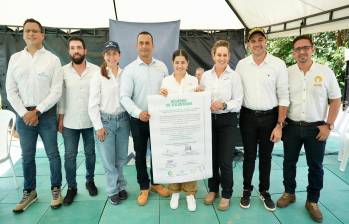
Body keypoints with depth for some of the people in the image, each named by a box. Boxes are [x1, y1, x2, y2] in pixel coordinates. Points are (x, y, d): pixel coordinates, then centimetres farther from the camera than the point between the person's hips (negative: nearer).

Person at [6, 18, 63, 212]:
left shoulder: (53, 59, -2)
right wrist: (24, 113, -7)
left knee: (53, 154, 5)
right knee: (27, 157, 12)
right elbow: (11, 91, 4)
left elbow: (57, 91, -7)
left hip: (47, 113, -2)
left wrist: (37, 111, -11)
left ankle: (56, 189, 22)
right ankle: (29, 192, 28)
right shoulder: (15, 59, 7)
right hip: (23, 114, 3)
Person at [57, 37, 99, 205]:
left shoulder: (96, 70, -5)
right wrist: (60, 118, 0)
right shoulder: (63, 71, -2)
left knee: (90, 153, 13)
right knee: (69, 156, 7)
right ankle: (71, 187, 23)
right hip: (70, 123, 1)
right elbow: (60, 96, 2)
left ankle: (90, 181, 33)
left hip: (91, 121, 0)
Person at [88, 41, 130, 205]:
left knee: (121, 157, 12)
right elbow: (93, 104, -6)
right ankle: (114, 190, 23)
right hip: (105, 120, -2)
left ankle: (120, 187, 31)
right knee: (108, 159, 5)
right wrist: (98, 126, -8)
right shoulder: (98, 76, -5)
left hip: (123, 119, 2)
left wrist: (131, 119, -1)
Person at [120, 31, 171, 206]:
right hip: (138, 119, -2)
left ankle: (156, 183, 33)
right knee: (140, 153, 10)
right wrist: (138, 112, -25)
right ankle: (144, 187, 27)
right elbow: (124, 97, -11)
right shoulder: (130, 69, -5)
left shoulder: (162, 67, 4)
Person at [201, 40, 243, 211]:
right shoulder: (206, 75, 5)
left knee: (225, 160, 1)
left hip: (227, 121, -3)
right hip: (209, 119, 3)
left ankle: (226, 194, 22)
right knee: (211, 157, 13)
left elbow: (238, 103, -9)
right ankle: (213, 189, 33)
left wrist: (223, 105, -25)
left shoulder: (234, 76, -5)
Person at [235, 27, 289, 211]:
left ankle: (264, 191, 32)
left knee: (266, 156, 13)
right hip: (248, 116, 1)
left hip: (270, 116, -1)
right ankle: (247, 190, 29)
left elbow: (283, 96, -5)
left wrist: (279, 125, -8)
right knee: (249, 155, 11)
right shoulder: (241, 64, 0)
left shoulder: (278, 64, -6)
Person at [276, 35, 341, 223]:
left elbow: (335, 100, 0)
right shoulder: (287, 73, -1)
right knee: (289, 162, 12)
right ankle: (289, 193, 33)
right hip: (291, 126, 1)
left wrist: (328, 125, -7)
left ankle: (312, 201, 27)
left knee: (315, 166, 9)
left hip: (316, 128, -1)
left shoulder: (326, 72, -3)